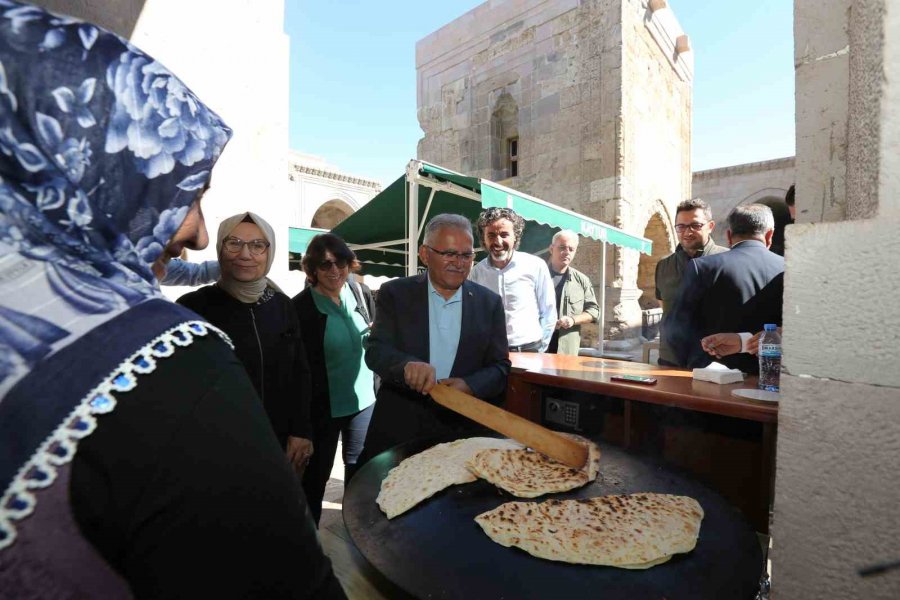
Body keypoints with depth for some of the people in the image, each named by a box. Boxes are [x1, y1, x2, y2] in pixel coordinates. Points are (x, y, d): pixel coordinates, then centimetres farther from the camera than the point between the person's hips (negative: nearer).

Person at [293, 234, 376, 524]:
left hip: (364, 399, 4)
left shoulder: (362, 293, -3)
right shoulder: (301, 306, -14)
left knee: (360, 467, 20)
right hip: (323, 405, -4)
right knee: (316, 473, 14)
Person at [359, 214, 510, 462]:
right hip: (398, 427, 0)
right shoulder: (395, 293, -4)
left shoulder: (489, 303, -1)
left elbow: (500, 366, -1)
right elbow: (375, 351, -11)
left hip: (462, 429, 1)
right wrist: (407, 364, -33)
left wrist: (469, 386, -21)